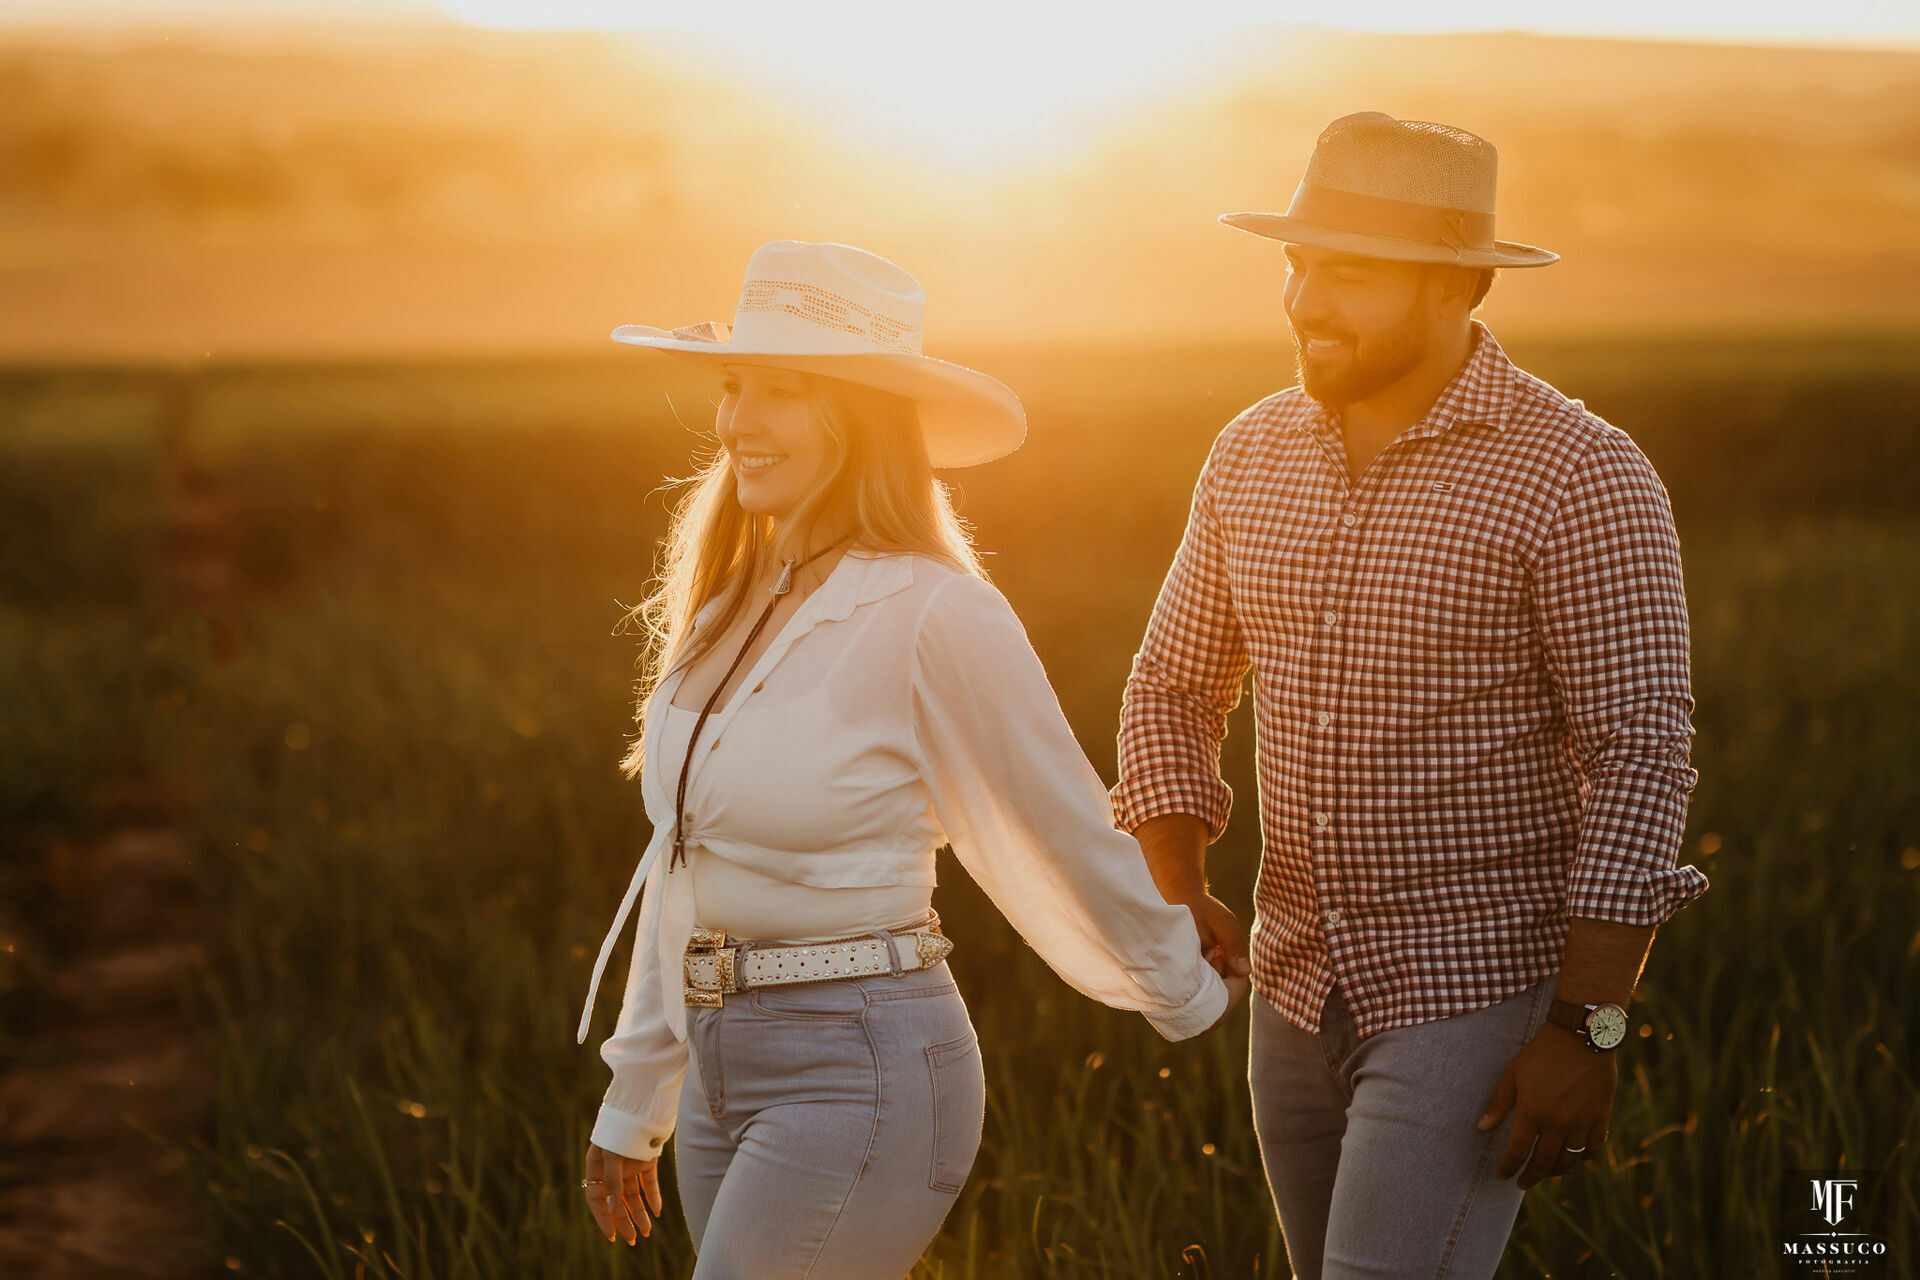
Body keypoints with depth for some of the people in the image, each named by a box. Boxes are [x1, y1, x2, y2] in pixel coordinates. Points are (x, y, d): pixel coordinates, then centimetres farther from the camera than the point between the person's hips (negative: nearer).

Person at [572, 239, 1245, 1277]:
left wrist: (1187, 997, 7)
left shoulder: (933, 616, -15)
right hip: (724, 1076, 8)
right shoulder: (731, 605, 8)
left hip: (862, 1082, -8)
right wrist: (632, 1108, 19)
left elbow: (1070, 836, -4)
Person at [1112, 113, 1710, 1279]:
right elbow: (1175, 691, 14)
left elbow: (1643, 758, -17)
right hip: (1302, 987, 7)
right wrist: (1176, 893, -2)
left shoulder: (1581, 477, -15)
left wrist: (1588, 1030, -20)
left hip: (1484, 994, -7)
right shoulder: (1255, 456, 4)